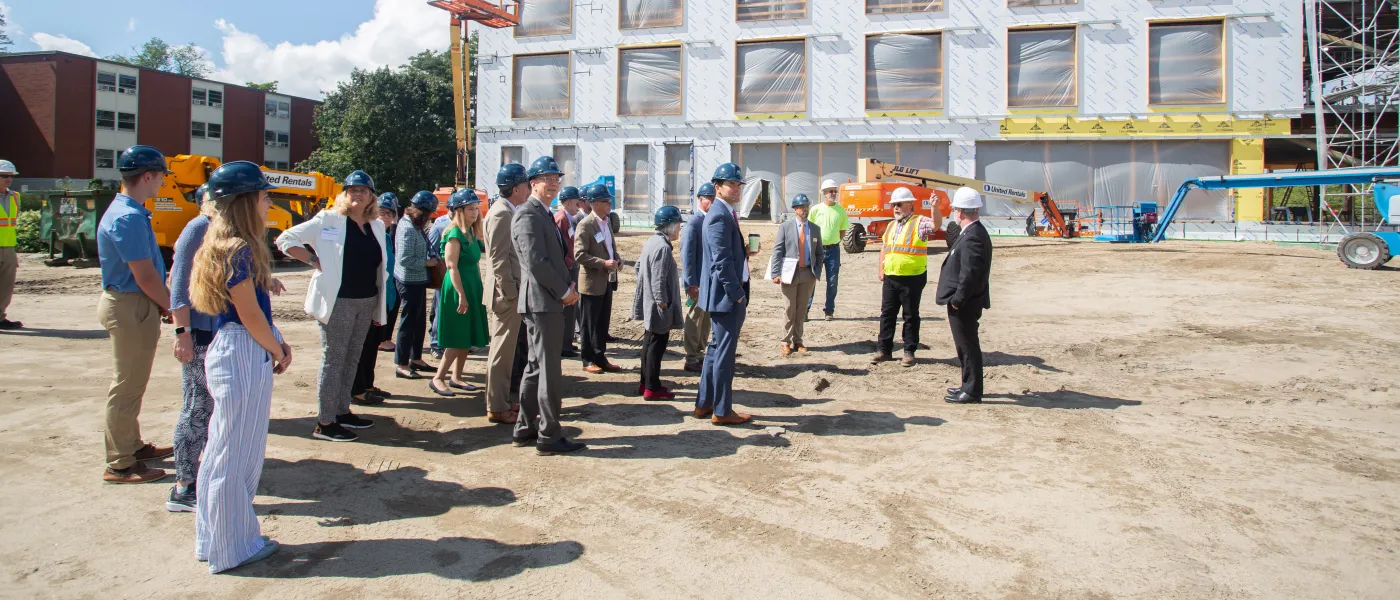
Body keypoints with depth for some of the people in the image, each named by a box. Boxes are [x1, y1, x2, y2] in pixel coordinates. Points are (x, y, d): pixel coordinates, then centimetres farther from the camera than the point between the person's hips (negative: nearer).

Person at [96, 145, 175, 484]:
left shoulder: (130, 212, 11)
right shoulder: (129, 218, -21)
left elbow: (149, 269, 14)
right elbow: (146, 277, -21)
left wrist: (166, 301, 7)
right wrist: (172, 305, -8)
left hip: (130, 305, 11)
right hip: (131, 307, -11)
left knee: (131, 383, 20)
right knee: (127, 385, -2)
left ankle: (132, 447, 34)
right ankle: (120, 465, 7)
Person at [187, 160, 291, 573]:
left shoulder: (228, 245, 13)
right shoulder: (237, 249, -17)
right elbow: (250, 314, -16)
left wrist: (276, 344, 7)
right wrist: (277, 350, -3)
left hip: (229, 351, 10)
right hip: (244, 356, -10)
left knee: (224, 448, 18)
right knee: (236, 453, 1)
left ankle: (214, 538, 31)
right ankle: (232, 549, 14)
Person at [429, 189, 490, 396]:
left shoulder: (472, 234, 12)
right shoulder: (455, 234, -13)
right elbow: (452, 267, -18)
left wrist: (478, 290, 12)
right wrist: (461, 296, -21)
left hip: (472, 289, 9)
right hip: (457, 289, -9)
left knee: (468, 337, 11)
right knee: (457, 339, -7)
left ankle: (456, 377, 19)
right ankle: (438, 379, 1)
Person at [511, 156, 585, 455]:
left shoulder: (545, 214, 19)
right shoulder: (528, 214, -12)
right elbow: (535, 261, -20)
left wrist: (568, 287, 6)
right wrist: (564, 291, -14)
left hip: (549, 301, 10)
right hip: (542, 302, -10)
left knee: (536, 367, 15)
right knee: (550, 370, -5)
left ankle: (525, 429, 23)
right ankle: (549, 437, 2)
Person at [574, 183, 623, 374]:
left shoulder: (606, 222, 13)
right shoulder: (585, 225, -13)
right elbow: (579, 255, -18)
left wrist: (617, 259, 3)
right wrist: (603, 263, -23)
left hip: (608, 280, 8)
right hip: (592, 282, -8)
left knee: (603, 323, 12)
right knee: (590, 324, 3)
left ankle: (601, 358, 20)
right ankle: (588, 360, 13)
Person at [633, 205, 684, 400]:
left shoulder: (651, 242, 11)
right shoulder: (663, 247, -20)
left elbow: (639, 266, 19)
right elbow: (659, 279, -23)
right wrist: (662, 302, -20)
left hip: (649, 305, 11)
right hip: (659, 308, -11)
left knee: (649, 343, 16)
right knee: (657, 345, -4)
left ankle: (645, 383, 25)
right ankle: (652, 388, 1)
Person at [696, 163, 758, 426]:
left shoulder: (726, 213, 16)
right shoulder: (720, 215, -17)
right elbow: (721, 260, -22)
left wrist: (745, 253, 9)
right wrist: (737, 294, -20)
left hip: (726, 295, 11)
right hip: (726, 295, -11)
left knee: (716, 349, 17)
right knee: (725, 352, -2)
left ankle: (704, 404, 27)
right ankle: (722, 411, 8)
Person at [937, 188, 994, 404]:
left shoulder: (972, 237, -22)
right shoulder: (975, 232, 11)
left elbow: (970, 274, -26)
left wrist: (957, 300, -20)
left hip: (964, 305, -10)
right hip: (965, 304, 10)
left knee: (968, 347, -1)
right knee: (966, 346, 19)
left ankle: (972, 392, 8)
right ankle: (969, 386, 30)